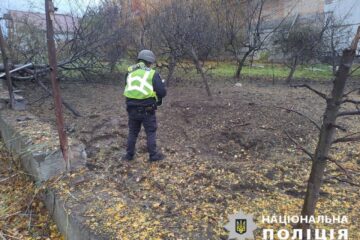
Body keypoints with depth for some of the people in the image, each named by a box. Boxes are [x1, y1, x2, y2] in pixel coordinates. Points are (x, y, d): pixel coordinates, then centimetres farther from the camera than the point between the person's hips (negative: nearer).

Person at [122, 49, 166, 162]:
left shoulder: (130, 72, 6)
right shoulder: (153, 74, -8)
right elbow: (162, 93, -11)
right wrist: (162, 85, 11)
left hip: (132, 109, 4)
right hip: (147, 110, -4)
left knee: (133, 132, 19)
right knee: (151, 132, 11)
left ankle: (129, 155, 28)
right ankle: (153, 155, 19)